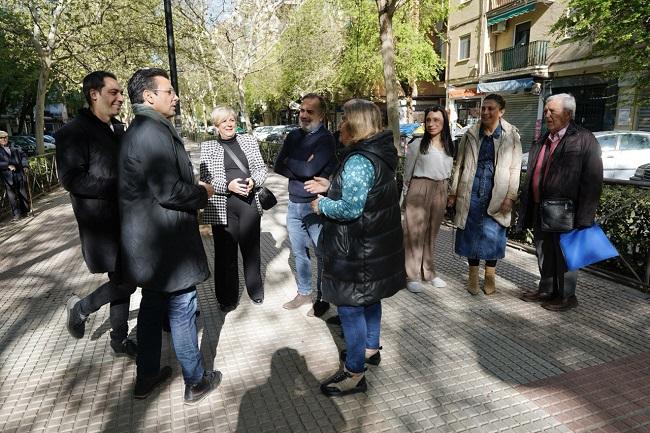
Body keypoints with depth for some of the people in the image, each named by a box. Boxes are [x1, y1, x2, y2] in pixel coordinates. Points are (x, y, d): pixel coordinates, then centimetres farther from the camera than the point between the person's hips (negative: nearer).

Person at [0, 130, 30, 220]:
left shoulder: (15, 148, 15)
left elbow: (23, 156, 8)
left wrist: (25, 165, -8)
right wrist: (8, 166, -17)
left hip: (20, 174, 3)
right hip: (8, 177, -2)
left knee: (23, 194, 6)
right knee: (12, 196, -3)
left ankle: (24, 212, 17)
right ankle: (16, 214, 1)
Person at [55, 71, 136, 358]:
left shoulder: (119, 129, 13)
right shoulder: (73, 132, -11)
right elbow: (71, 179, -19)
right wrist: (121, 186, -21)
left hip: (126, 222, 7)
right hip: (103, 225, -7)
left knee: (122, 282, 14)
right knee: (125, 283, -6)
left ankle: (120, 341, 30)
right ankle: (80, 308, 22)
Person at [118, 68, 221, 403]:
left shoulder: (137, 131, 14)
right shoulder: (154, 132, -19)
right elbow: (169, 191, -23)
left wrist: (193, 188, 14)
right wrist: (203, 193, -7)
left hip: (147, 241, 10)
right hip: (165, 241, -10)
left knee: (152, 306, 20)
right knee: (182, 310, 3)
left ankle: (146, 377, 35)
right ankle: (196, 382, 20)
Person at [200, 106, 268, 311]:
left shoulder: (249, 140, 10)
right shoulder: (207, 147, 3)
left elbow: (261, 168, 10)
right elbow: (205, 178, -3)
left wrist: (253, 181, -10)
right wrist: (228, 186, -18)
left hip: (249, 203, 2)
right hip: (222, 206, -2)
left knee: (252, 249, 13)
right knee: (225, 253, 4)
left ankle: (255, 291, 32)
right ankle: (227, 298, 21)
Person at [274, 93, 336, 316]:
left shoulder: (326, 139, -11)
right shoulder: (293, 136, 9)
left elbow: (309, 169, -23)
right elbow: (277, 167, 1)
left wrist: (289, 164, -6)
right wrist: (301, 169, -13)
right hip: (294, 204, 7)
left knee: (323, 253, 4)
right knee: (299, 251, 16)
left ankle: (323, 299, 20)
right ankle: (303, 293, 32)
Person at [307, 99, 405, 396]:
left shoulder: (359, 161, -24)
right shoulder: (379, 154, 8)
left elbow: (351, 208, -28)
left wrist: (322, 204, -11)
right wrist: (330, 187, 11)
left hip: (356, 250, -10)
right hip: (376, 245, 10)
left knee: (350, 307, 2)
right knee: (369, 299, 24)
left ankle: (354, 373, 15)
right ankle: (371, 349, 43)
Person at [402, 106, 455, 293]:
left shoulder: (449, 146, 8)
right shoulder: (417, 144, -5)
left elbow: (448, 173, 16)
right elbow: (408, 173, 1)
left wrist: (447, 193, 14)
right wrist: (407, 195, 2)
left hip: (440, 192, 5)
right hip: (419, 191, -4)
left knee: (432, 233, 12)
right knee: (415, 233, 0)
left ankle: (428, 272, 25)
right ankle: (412, 276, 9)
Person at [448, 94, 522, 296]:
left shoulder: (512, 135, -1)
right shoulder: (470, 134, 5)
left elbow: (515, 168, -2)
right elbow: (459, 165, 8)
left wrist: (511, 196, -9)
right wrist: (453, 192, 7)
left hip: (497, 194, -2)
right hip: (471, 192, 2)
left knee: (492, 234, 4)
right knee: (471, 233, 7)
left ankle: (490, 276, 24)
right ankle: (473, 276, 23)